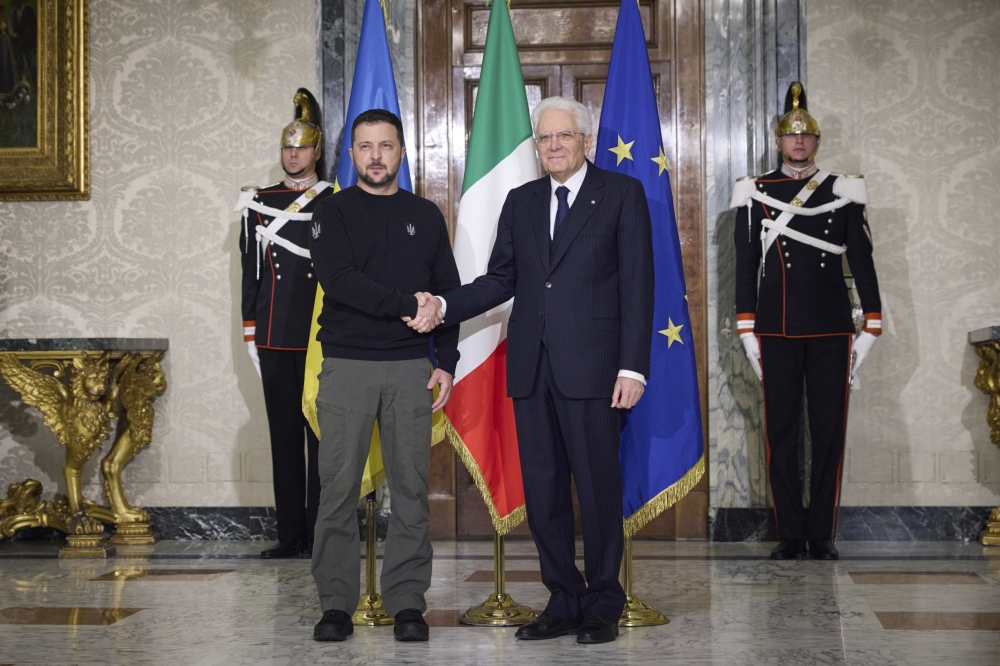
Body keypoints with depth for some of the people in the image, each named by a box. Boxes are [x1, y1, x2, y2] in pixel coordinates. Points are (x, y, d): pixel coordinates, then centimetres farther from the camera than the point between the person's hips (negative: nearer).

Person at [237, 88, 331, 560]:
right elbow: (251, 270, 12)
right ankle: (291, 535, 11)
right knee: (284, 435, 6)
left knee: (320, 434, 0)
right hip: (275, 339, 3)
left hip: (322, 338, -3)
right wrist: (250, 333, 7)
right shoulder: (259, 203, 10)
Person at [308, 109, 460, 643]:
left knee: (410, 488, 1)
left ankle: (407, 603, 7)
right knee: (339, 488, -1)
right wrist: (406, 306, -17)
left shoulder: (425, 217, 13)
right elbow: (338, 279, -12)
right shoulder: (333, 213, 4)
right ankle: (336, 603, 6)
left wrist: (446, 362, 4)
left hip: (410, 368, 2)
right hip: (346, 365, -2)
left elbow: (449, 292, 13)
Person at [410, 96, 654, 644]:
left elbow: (636, 285, -3)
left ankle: (603, 607, 14)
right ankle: (564, 603, 18)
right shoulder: (521, 202, 16)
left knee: (598, 488, 0)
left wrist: (632, 367, -10)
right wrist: (442, 306, -4)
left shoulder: (621, 194, 2)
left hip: (590, 367, -5)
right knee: (542, 491, 7)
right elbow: (500, 280, 13)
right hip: (531, 368, 5)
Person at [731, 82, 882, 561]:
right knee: (781, 432, 2)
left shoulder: (844, 193, 6)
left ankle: (823, 535, 10)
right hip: (777, 332, 0)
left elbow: (862, 262, 6)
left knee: (829, 432, 2)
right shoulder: (755, 195, 5)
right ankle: (790, 535, 10)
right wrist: (747, 332, 0)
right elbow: (745, 266, 5)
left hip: (831, 331, 1)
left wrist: (870, 329, 1)